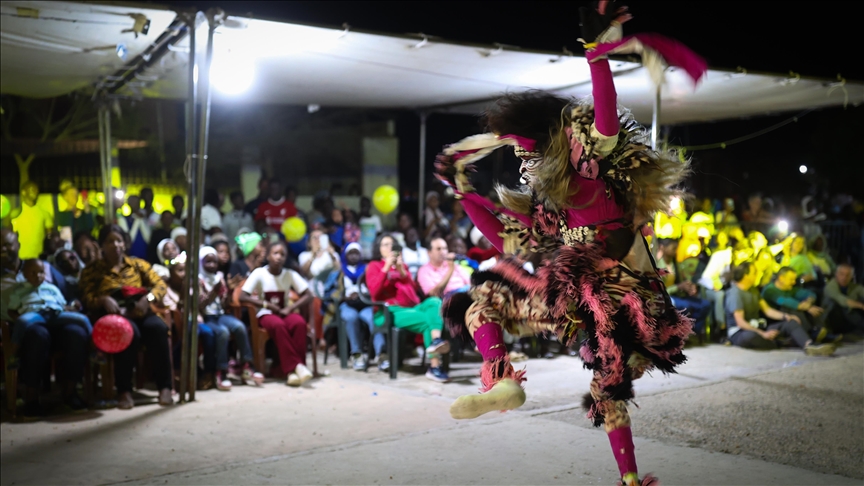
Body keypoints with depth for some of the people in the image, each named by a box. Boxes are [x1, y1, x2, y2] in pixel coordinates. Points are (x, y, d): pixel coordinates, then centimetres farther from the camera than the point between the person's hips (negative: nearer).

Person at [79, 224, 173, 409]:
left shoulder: (138, 264, 23)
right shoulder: (91, 271, 20)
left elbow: (160, 285, 10)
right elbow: (87, 300, 7)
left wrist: (148, 298, -12)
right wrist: (103, 300, -16)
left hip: (140, 312, 2)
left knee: (158, 328, -35)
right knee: (129, 332, -39)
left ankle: (164, 387, -35)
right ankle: (124, 391, -36)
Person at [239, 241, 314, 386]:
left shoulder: (291, 274, -1)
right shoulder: (259, 273, -7)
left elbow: (308, 295, -3)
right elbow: (243, 297, -13)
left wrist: (290, 308, -17)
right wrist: (267, 305, -19)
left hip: (285, 312, 2)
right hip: (266, 315, -2)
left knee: (299, 322, -32)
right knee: (278, 325, -36)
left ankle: (293, 370, -31)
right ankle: (296, 366, -35)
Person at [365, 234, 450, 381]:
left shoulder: (402, 265, 28)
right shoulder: (374, 266, 13)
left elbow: (413, 289, 15)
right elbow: (374, 292, -6)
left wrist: (402, 271, 0)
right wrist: (386, 268, -10)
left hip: (412, 307, 5)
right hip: (389, 312, -5)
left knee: (434, 301, -30)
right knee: (427, 320, -32)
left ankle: (436, 340, -53)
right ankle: (434, 366, -41)